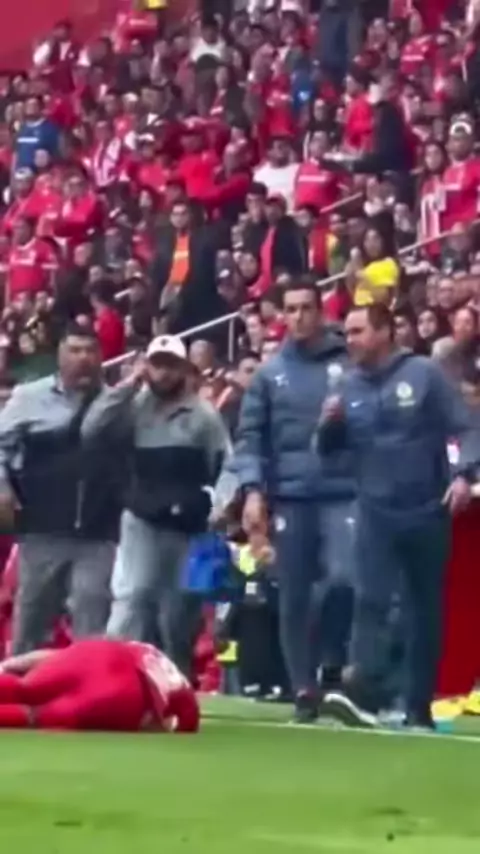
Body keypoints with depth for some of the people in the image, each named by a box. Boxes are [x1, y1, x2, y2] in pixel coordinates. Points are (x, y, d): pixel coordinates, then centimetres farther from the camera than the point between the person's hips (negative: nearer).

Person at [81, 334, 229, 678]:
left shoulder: (204, 415, 1)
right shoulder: (133, 408, 2)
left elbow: (224, 467, 1)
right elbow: (91, 431, -11)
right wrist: (127, 385, -10)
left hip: (189, 528, 0)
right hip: (142, 523, 0)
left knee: (180, 614, 7)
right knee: (130, 603, -13)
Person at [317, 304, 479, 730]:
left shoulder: (425, 373, -3)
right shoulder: (350, 386, 8)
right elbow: (331, 449, 12)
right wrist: (329, 423, -9)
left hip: (427, 510, -2)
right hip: (376, 511, 2)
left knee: (426, 610, 6)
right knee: (371, 599, -14)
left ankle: (420, 706, 13)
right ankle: (363, 694, -26)